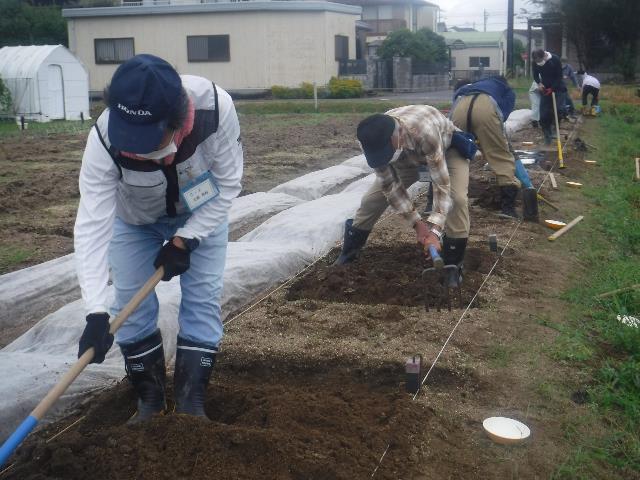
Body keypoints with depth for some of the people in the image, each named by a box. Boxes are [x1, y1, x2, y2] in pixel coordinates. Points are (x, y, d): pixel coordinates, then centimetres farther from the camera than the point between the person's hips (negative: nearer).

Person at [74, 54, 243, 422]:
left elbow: (228, 184, -24)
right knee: (133, 307, 0)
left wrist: (185, 240, -25)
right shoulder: (105, 139, -39)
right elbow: (93, 225, -37)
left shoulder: (216, 107, -40)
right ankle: (150, 401, 17)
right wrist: (96, 312, -43)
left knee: (203, 300, -4)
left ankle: (191, 405, 6)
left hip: (202, 213, 0)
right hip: (133, 219, 0)